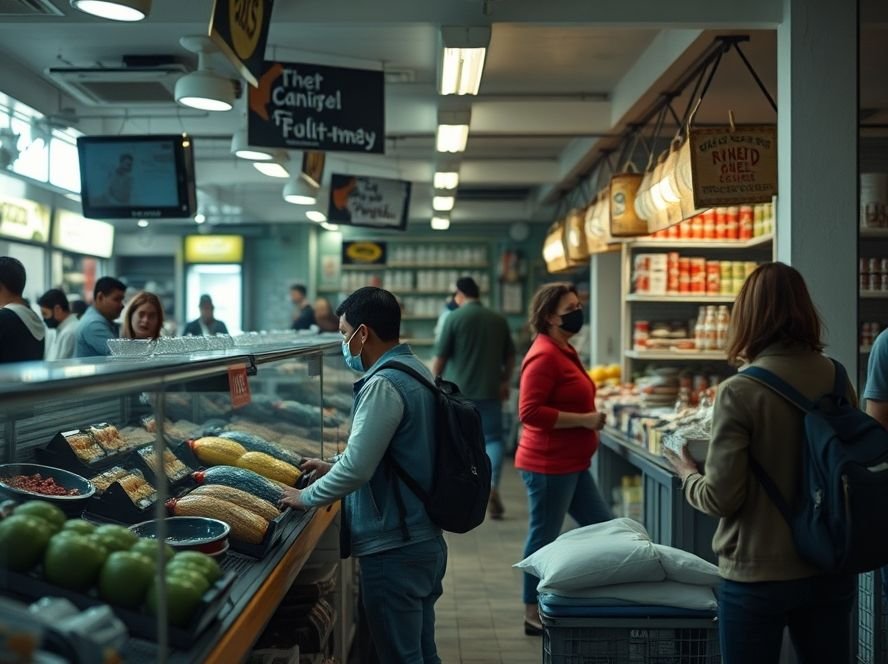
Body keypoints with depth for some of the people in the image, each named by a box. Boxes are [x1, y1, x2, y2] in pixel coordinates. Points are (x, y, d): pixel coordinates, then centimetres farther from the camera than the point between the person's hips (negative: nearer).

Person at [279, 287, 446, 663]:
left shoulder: (384, 385, -20)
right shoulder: (415, 370, 9)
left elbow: (357, 469, -24)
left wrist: (307, 497, -9)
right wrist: (334, 467, 20)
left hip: (394, 550, -9)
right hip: (425, 541, 9)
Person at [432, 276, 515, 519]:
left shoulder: (454, 318, -7)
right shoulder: (498, 320, 4)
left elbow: (440, 356, -5)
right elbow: (510, 357, 12)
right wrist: (505, 382, 24)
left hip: (457, 391, -2)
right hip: (489, 391, 2)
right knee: (493, 438, 6)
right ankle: (492, 485, -15)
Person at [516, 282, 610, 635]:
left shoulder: (563, 350, 13)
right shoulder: (544, 355, -18)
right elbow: (530, 412, -25)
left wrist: (590, 418, 11)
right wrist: (584, 420, -21)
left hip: (572, 464, 10)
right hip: (549, 465, -10)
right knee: (544, 538, 1)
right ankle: (533, 615, 14)